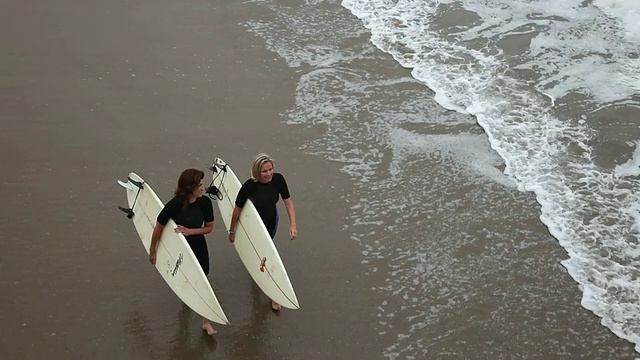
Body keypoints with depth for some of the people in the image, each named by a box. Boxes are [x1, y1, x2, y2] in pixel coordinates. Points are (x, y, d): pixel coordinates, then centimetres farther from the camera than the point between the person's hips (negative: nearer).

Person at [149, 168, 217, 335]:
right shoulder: (174, 205, -29)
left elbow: (209, 227, -8)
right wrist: (152, 251, -5)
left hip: (198, 246, 2)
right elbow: (158, 228, -16)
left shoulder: (205, 202, -21)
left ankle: (206, 321, 13)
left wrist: (190, 231, -23)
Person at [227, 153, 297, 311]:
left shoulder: (278, 179, -23)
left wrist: (293, 225, -22)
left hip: (272, 221, 4)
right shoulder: (250, 186, -33)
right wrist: (232, 231, -8)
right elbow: (237, 209, -20)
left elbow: (288, 201, -13)